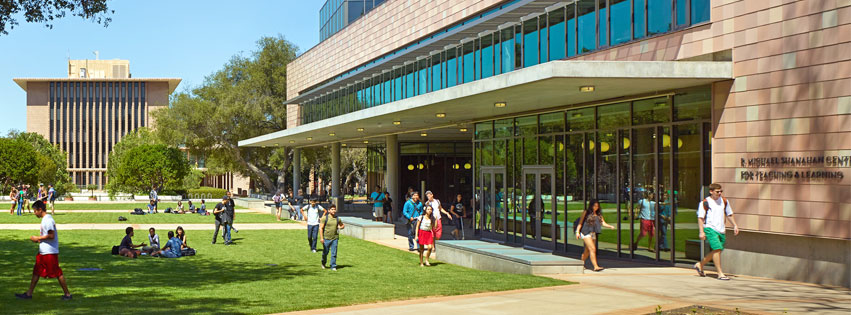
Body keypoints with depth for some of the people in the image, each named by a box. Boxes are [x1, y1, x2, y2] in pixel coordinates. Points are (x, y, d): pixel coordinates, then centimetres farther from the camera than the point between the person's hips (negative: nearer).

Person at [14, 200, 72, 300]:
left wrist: (38, 238, -15)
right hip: (43, 251, 10)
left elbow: (51, 236, -24)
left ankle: (67, 294, 5)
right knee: (36, 272, 12)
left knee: (57, 273, -3)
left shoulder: (48, 220, -18)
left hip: (50, 252, -10)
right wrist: (38, 238, 10)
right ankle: (29, 293, 19)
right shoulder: (45, 219, 13)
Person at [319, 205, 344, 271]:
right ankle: (323, 263, 35)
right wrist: (321, 238, -13)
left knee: (334, 253, 0)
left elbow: (343, 225, 23)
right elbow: (321, 228, -6)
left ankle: (333, 266, 8)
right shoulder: (325, 218, -4)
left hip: (335, 238, 2)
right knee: (325, 252, 10)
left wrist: (340, 227, -1)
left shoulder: (337, 219, 7)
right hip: (326, 238, -2)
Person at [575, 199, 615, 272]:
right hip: (585, 233, -6)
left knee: (587, 251, 13)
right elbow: (580, 222, 2)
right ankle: (596, 266, -18)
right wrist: (577, 232, -6)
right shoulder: (586, 212, 0)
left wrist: (610, 226, -14)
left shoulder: (598, 215, 11)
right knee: (593, 249, -15)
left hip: (593, 234, 6)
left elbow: (603, 223, 4)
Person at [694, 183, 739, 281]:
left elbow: (729, 214, 24)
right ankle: (720, 273, -11)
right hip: (710, 228, -6)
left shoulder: (724, 201, 12)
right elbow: (700, 218, -6)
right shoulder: (705, 203, -5)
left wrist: (735, 225, 16)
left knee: (716, 251, 9)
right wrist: (701, 232, -14)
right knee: (717, 249, -16)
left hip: (721, 230, 6)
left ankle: (699, 265, 28)